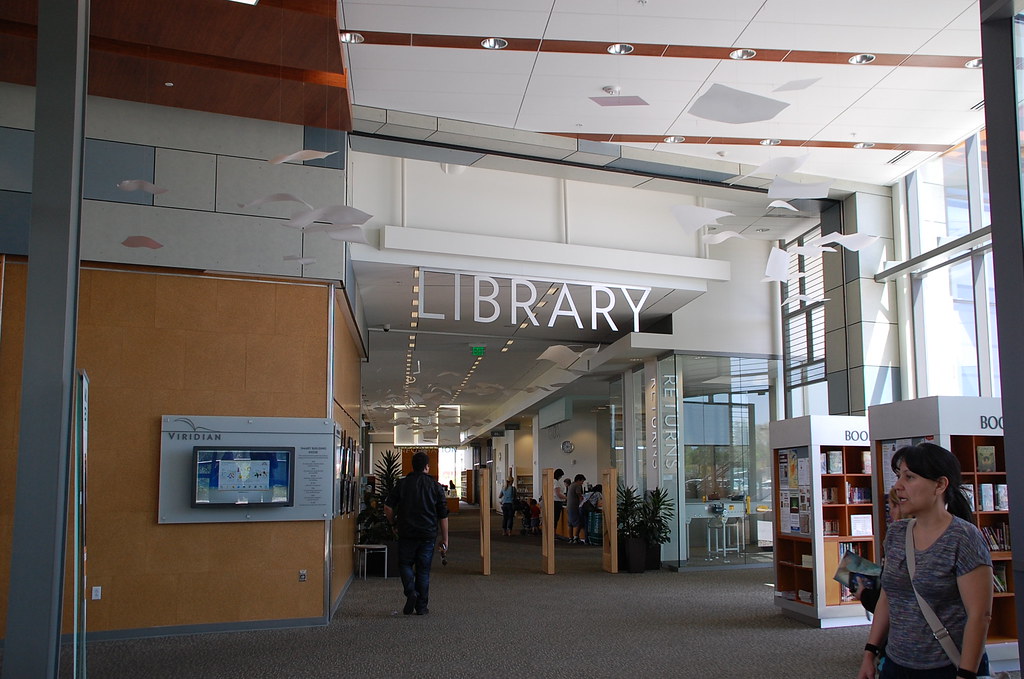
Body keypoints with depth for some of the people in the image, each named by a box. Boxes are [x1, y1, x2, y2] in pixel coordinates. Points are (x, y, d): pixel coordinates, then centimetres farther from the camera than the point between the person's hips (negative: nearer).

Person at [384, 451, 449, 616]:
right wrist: (445, 541, 5)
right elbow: (443, 516, 0)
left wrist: (393, 523, 14)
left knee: (405, 564, 15)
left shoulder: (402, 484, 0)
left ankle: (410, 591, -10)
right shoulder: (436, 486, 1)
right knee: (423, 569, 9)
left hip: (406, 533, -1)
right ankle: (421, 607, 11)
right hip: (428, 534, 1)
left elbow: (388, 507, -5)